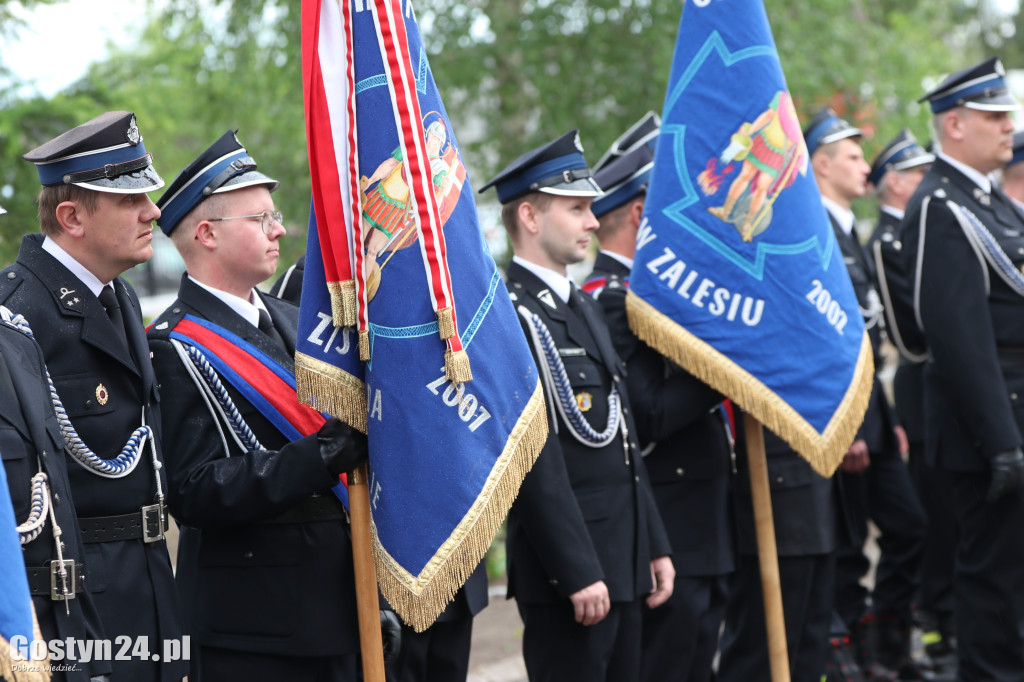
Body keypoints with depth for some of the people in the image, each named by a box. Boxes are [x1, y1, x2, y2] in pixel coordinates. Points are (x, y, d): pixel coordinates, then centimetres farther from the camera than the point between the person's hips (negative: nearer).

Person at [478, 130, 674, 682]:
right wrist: (578, 573, -21)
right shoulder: (512, 317, -15)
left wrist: (654, 545, 16)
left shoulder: (583, 305, 16)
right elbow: (537, 461, -19)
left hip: (624, 559, 9)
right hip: (568, 565, -9)